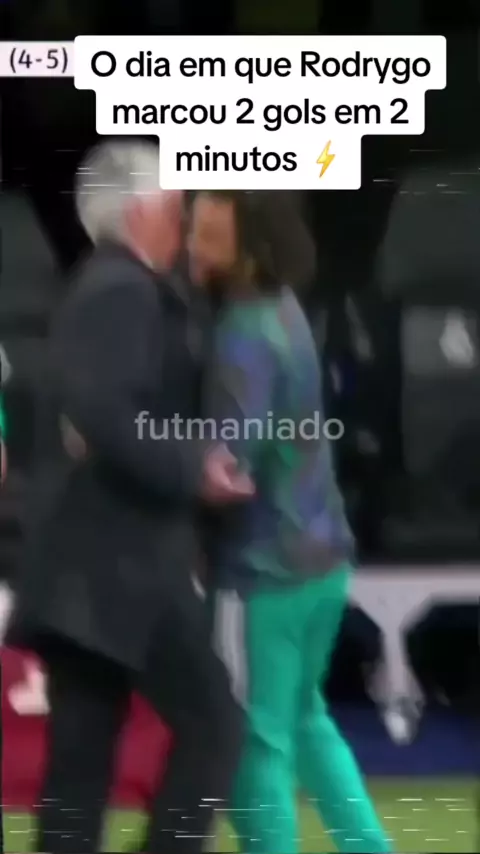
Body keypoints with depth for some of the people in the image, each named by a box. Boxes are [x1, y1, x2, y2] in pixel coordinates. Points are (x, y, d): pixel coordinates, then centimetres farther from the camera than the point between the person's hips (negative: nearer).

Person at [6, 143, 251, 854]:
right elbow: (104, 415, -24)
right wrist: (193, 470, -15)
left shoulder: (98, 291, 20)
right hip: (120, 561, -10)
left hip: (89, 563, 10)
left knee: (81, 757, 7)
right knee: (211, 721, -5)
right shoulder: (126, 292, -11)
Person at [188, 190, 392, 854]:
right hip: (318, 555, 9)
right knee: (304, 718, 24)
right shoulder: (279, 305, 6)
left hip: (265, 568, -9)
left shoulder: (246, 338, -22)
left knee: (256, 743, 2)